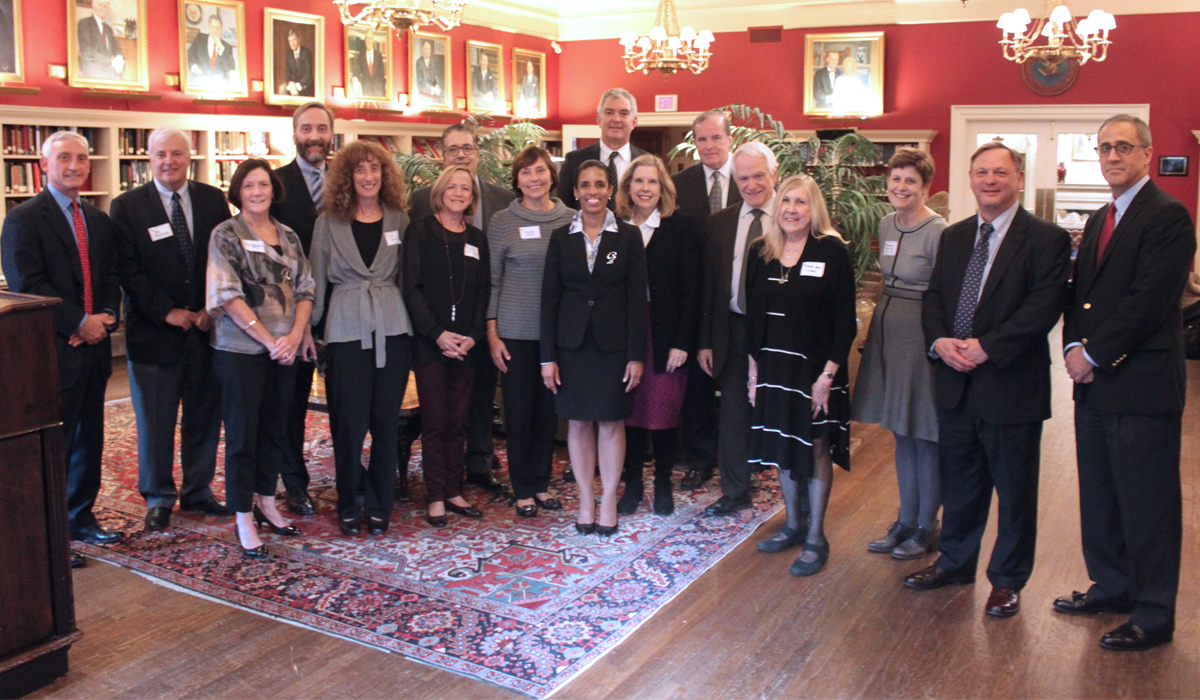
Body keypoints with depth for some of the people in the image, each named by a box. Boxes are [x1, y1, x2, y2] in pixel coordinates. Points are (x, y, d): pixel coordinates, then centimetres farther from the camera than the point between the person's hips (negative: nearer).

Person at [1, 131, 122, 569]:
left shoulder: (99, 220, 14)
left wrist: (107, 316, -5)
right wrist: (79, 323, -16)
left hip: (92, 346, 7)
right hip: (53, 349, -7)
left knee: (89, 439, 14)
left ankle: (81, 517, 28)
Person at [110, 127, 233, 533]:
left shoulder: (213, 200, 7)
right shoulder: (127, 207, -1)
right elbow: (128, 271, -6)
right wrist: (167, 312, -12)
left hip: (207, 327, 3)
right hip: (154, 330, -2)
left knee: (205, 416, 10)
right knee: (155, 420, 6)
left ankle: (198, 490, 25)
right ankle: (158, 498, 20)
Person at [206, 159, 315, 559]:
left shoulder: (288, 237, 10)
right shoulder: (225, 236, -4)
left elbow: (304, 289, 8)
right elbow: (228, 296, -12)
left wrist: (295, 334, -8)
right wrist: (269, 340, -15)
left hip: (285, 349, 5)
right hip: (240, 349, -5)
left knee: (276, 428, 13)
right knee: (242, 433, 2)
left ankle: (266, 502, 29)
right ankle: (244, 521, 11)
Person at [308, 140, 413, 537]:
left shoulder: (399, 219, 9)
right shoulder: (329, 222, 4)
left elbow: (407, 277, 11)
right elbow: (317, 279, 6)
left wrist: (413, 323, 7)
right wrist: (309, 327, 4)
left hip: (393, 327, 2)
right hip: (346, 329, -1)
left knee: (386, 420, 4)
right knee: (350, 422, -1)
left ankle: (380, 507, 17)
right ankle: (348, 508, 15)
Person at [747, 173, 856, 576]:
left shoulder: (833, 252, -9)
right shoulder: (761, 252, 5)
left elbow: (845, 321, -10)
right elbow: (753, 314, 8)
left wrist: (828, 375, -16)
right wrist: (754, 369, 4)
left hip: (816, 368, -4)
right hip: (773, 365, 5)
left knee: (816, 448, 5)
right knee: (782, 447, 13)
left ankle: (816, 538, 16)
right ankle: (793, 524, 30)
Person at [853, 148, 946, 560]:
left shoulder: (937, 232, -14)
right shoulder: (887, 225, 9)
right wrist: (882, 318, 17)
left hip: (922, 337, -8)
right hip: (886, 331, 8)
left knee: (925, 437, 3)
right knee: (901, 433, 15)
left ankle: (926, 528, 17)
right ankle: (905, 521, 27)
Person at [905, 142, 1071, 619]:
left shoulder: (1046, 239, -8)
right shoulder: (954, 237, 12)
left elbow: (1044, 306, -17)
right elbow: (934, 295, 11)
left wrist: (987, 346, -21)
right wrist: (938, 341, -8)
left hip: (1012, 385, -5)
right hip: (955, 383, 5)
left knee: (1014, 489, 8)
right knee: (959, 481, 18)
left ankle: (1008, 580, 24)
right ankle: (955, 562, 36)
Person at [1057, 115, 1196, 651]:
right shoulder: (1099, 221, 17)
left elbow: (1148, 301, -19)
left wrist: (1094, 352, -14)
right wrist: (1074, 346, -2)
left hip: (1141, 385, -8)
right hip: (1095, 382, 8)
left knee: (1147, 503, 1)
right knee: (1099, 496, 16)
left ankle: (1153, 616, 12)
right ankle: (1111, 587, 31)